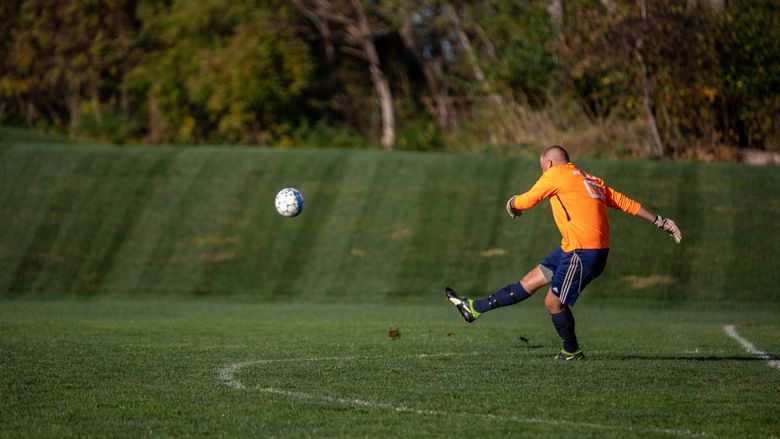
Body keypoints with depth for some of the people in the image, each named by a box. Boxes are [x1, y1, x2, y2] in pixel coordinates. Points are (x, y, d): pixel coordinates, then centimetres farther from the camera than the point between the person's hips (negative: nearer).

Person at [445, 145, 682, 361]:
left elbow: (526, 201, 2)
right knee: (531, 280, 10)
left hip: (583, 253, -9)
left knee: (554, 302, 1)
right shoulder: (592, 180, 19)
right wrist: (660, 221, 18)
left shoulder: (556, 174, -3)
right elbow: (627, 203, 16)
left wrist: (511, 204, 25)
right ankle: (475, 308, 13)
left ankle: (572, 352, 17)